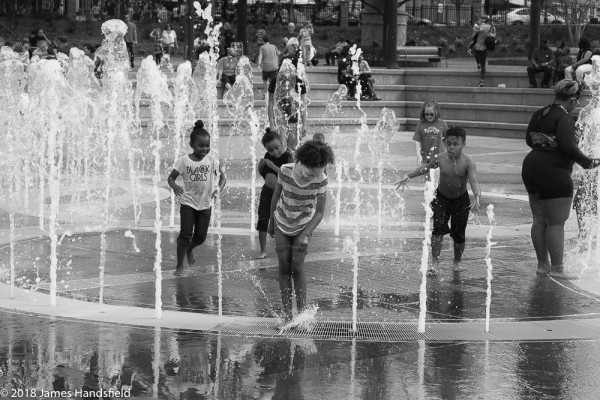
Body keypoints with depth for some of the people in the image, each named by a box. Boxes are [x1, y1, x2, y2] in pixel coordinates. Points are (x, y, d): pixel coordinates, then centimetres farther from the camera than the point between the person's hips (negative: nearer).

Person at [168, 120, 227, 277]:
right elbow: (171, 177, -2)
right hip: (188, 203, -2)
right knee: (186, 233, -10)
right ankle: (179, 266, 2)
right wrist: (174, 186, -25)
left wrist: (218, 188, -21)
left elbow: (222, 177, 0)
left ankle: (190, 249, 44)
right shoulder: (183, 161, -10)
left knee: (201, 236, 9)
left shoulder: (212, 160, -6)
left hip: (205, 204, 2)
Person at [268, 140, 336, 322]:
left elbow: (319, 212, -17)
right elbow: (276, 196, -4)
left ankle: (302, 312, -1)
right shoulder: (285, 171, -23)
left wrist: (305, 235, -25)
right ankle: (287, 313, -2)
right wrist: (271, 222, 7)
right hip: (282, 224, 1)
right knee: (284, 267, -4)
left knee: (297, 268, -9)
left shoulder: (320, 180, -25)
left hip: (303, 226, -1)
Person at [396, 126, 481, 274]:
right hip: (441, 198, 1)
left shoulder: (468, 162, -23)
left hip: (461, 200, -1)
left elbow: (473, 180, -34)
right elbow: (426, 168, 6)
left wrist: (477, 196, -52)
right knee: (438, 228, -15)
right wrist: (408, 176, 4)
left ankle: (457, 262, 30)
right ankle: (435, 262, -13)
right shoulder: (439, 159, -13)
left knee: (458, 233, 5)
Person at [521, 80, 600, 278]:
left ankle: (542, 264, 24)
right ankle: (557, 268, 3)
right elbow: (569, 147, -25)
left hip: (531, 169, 9)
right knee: (556, 223, -1)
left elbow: (529, 140, 18)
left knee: (539, 221, 15)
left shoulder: (539, 114, 9)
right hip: (553, 174, -9)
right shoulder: (563, 117, -16)